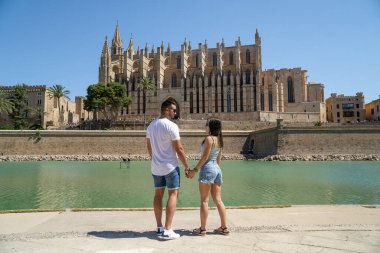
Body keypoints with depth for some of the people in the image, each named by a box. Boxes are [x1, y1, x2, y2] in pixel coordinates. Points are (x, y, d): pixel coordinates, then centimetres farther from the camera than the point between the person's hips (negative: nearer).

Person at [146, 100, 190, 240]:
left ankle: (159, 227, 21)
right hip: (170, 166, -7)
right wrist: (186, 166, -7)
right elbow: (179, 149, -15)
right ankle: (167, 230, -3)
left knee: (158, 194, 13)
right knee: (173, 194, -1)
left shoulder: (151, 125, 7)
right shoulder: (171, 126, -16)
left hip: (155, 166, 7)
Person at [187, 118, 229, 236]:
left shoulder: (209, 138, -10)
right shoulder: (219, 140, 14)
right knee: (218, 200, 10)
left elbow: (205, 157, -15)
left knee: (204, 200, -1)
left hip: (208, 169, -8)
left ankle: (202, 229, 6)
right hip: (217, 169, 8)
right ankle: (224, 227, 14)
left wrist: (194, 170, -12)